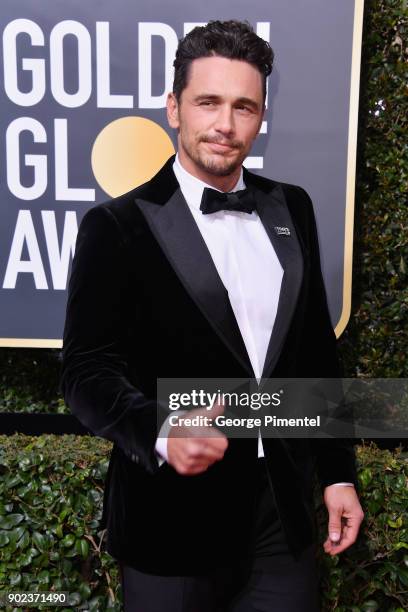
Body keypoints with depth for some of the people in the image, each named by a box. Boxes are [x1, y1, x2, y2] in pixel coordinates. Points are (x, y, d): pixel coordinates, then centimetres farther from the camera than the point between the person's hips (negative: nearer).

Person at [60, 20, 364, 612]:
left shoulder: (292, 208, 4)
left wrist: (339, 472, 8)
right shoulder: (118, 225, -10)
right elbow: (87, 368, -11)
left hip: (285, 509, 4)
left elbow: (316, 347, 8)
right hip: (175, 517, -3)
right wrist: (161, 432, -30)